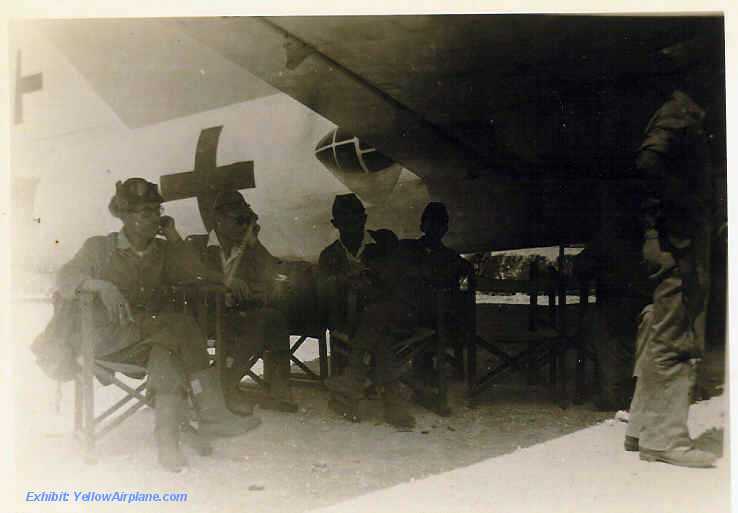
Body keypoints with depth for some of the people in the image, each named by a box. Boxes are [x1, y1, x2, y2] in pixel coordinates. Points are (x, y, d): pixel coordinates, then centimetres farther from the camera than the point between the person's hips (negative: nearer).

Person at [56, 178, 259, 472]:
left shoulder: (163, 252, 15)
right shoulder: (99, 247, 5)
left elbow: (200, 277, 4)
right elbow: (65, 277, -11)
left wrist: (174, 239, -4)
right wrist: (102, 286, -28)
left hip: (153, 335, 4)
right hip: (109, 338, -4)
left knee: (167, 354, -33)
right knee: (181, 325, -29)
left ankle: (168, 440, -39)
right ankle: (212, 412, -30)